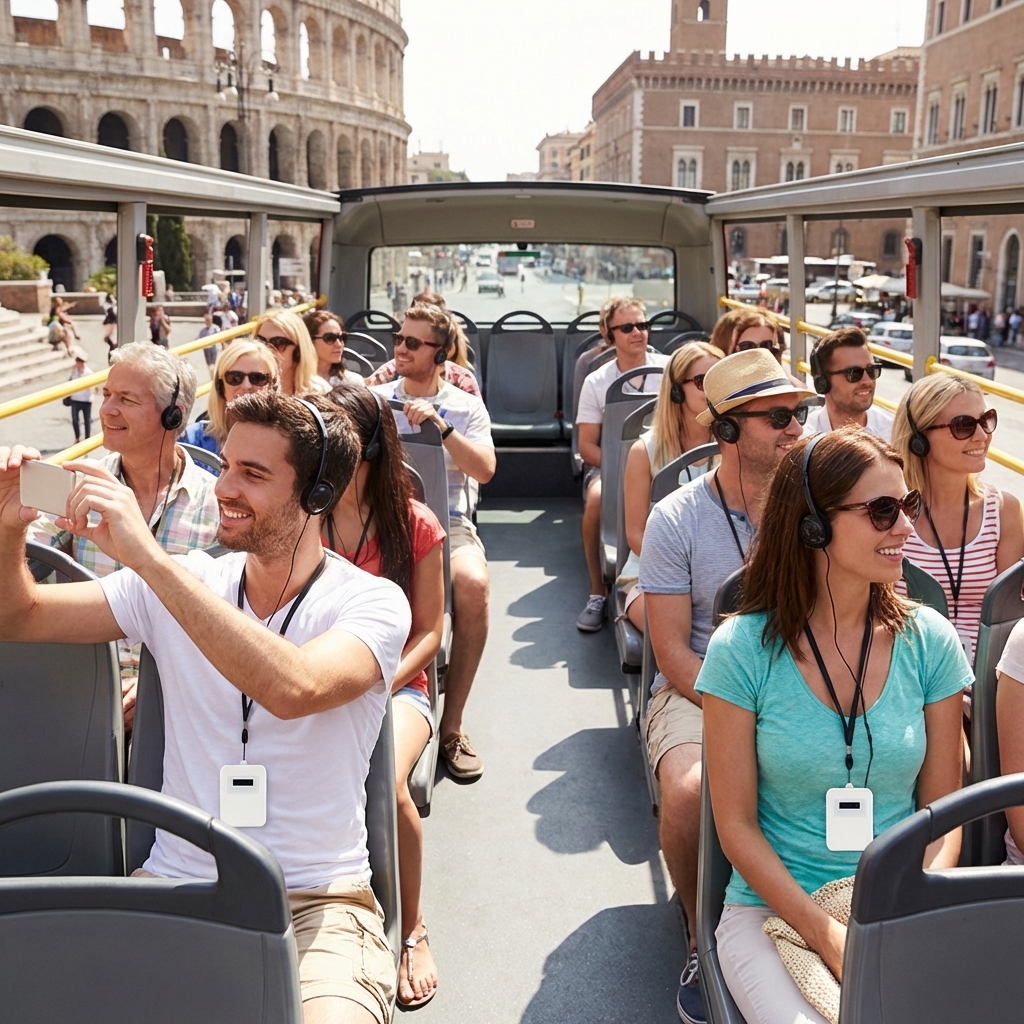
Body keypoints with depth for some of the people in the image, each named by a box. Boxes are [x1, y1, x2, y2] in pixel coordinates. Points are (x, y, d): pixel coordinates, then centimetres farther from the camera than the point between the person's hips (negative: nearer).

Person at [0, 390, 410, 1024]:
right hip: (174, 881, 4)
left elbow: (293, 687, -30)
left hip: (316, 899, -4)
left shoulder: (373, 603, -9)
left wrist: (148, 556, -29)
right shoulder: (177, 584, 6)